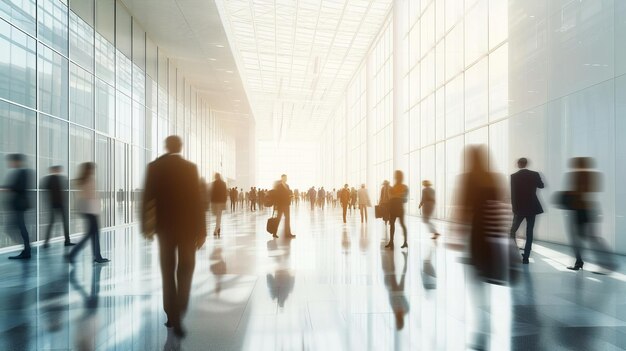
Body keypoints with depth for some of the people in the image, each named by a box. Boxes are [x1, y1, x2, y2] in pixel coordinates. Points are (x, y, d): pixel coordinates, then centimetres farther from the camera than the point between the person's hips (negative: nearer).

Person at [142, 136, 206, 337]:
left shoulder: (154, 167, 0)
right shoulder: (190, 167, -6)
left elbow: (147, 198, 1)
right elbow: (197, 200, -9)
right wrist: (201, 230, -5)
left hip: (164, 225, 2)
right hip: (187, 225, -2)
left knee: (168, 272, 14)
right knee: (185, 270, 9)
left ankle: (172, 316, 19)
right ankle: (178, 315, 0)